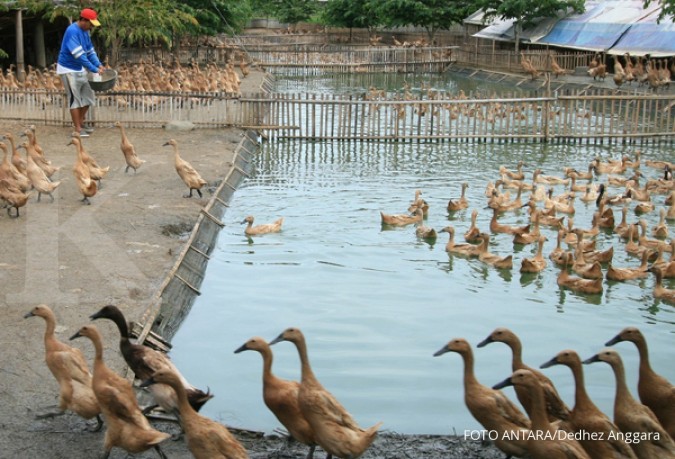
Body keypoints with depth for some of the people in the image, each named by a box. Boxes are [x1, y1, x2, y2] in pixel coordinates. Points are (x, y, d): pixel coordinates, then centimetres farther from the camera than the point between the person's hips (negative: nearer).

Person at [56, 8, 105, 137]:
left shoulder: (85, 31, 4)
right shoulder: (72, 31, -24)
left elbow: (90, 50, 11)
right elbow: (79, 55, -30)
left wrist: (99, 65, -5)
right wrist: (94, 69, -29)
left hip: (80, 69, 9)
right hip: (69, 70, -9)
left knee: (87, 97, 10)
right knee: (75, 99, -5)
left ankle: (80, 123, 24)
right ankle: (77, 129, 1)